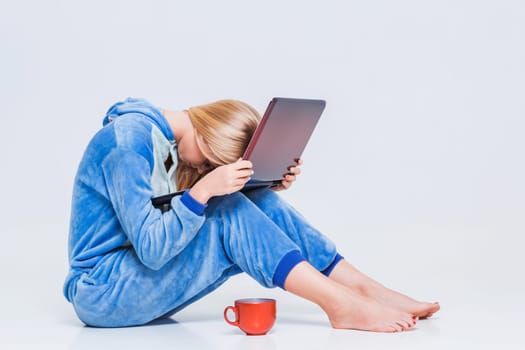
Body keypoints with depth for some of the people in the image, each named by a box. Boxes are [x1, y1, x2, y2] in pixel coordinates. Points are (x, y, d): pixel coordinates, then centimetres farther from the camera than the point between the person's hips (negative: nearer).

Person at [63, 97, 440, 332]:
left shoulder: (167, 138, 5)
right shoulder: (129, 142, -22)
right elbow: (151, 249, -27)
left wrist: (271, 184, -7)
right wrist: (205, 189, -32)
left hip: (144, 281, 8)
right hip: (102, 293, -8)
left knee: (256, 201, -8)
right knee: (229, 213, -25)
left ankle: (366, 289, -10)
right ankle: (342, 306, -24)